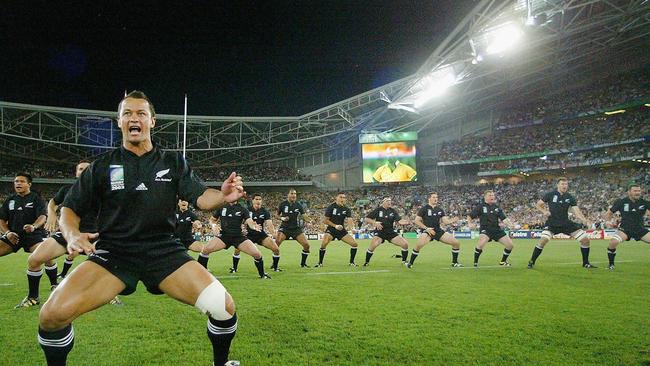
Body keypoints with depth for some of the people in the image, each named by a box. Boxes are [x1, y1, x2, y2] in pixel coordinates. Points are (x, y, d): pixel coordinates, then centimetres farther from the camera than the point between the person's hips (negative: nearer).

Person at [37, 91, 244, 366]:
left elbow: (200, 197, -3)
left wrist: (223, 196, -27)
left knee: (224, 307, -17)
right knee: (51, 316, -21)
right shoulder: (103, 165, 6)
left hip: (163, 250, 0)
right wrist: (72, 235, -15)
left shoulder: (173, 162, 8)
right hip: (112, 251, 0)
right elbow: (70, 208, 8)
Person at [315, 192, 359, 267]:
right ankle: (320, 263, -9)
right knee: (324, 243, -27)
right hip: (331, 229, -3)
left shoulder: (347, 209, -1)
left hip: (342, 230, 4)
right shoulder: (331, 207, -9)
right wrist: (335, 226, -21)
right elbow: (326, 220, -8)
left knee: (355, 244, -6)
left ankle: (352, 262, 13)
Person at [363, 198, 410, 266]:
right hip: (380, 231, -3)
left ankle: (404, 261, 18)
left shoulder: (393, 211, 5)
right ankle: (366, 262, -7)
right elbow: (367, 219, -4)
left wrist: (406, 222, -26)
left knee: (405, 244, -7)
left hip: (391, 232, 4)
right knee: (373, 245, -30)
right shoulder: (378, 210, -3)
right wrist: (374, 223, -20)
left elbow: (400, 221, -5)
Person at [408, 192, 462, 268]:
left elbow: (445, 221, 7)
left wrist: (452, 221, -14)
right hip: (427, 231, -6)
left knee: (456, 243, -1)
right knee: (419, 245, -35)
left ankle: (454, 262, 18)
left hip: (438, 231, 6)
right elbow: (417, 221, -6)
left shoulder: (439, 209, 12)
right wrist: (426, 228, -16)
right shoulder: (424, 208, -3)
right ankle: (410, 263, -15)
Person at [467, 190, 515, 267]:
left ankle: (503, 261, 25)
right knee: (481, 243, -34)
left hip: (497, 229, 5)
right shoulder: (480, 207, -2)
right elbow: (470, 217, 1)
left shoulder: (497, 207, 10)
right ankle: (475, 262, -13)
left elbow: (504, 219, 6)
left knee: (510, 245, 0)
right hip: (485, 229, -5)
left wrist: (510, 224, -13)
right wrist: (470, 224, -18)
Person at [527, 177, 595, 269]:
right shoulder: (550, 195, -6)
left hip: (566, 223, 3)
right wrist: (544, 211, -15)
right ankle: (531, 262, -10)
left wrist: (585, 221, -27)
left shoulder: (570, 198, -1)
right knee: (543, 240, -27)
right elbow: (538, 205, 4)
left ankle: (586, 263, 17)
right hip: (552, 223, -3)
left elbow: (577, 212, -9)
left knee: (585, 239, -4)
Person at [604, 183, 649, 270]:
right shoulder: (621, 202, -4)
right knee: (613, 242, -30)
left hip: (640, 229, 3)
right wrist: (609, 222, -8)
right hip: (625, 229, -3)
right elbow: (608, 213, 6)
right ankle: (611, 264, -9)